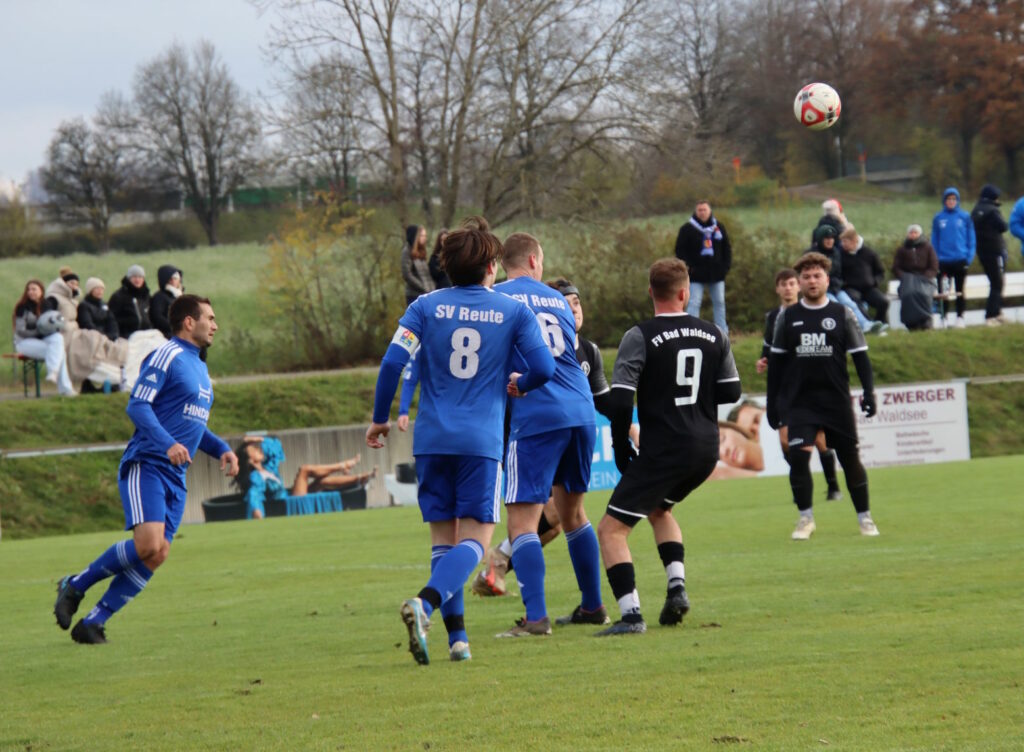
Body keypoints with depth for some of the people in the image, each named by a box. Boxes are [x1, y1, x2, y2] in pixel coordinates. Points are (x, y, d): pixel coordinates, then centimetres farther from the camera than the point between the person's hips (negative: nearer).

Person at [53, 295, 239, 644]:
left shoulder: (199, 369, 23)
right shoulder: (167, 356, -5)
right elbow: (138, 406, -15)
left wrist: (222, 449, 18)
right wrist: (168, 444, -28)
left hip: (174, 478, 8)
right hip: (145, 467, -8)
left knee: (157, 555, -5)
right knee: (148, 545, -23)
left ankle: (92, 623, -1)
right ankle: (75, 586, -4)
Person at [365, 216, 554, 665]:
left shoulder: (426, 307, 5)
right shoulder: (514, 312, 3)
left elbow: (393, 362, -5)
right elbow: (544, 368, -3)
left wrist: (379, 419, 6)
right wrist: (517, 385, 20)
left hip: (431, 439, 2)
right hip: (482, 441, -2)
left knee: (443, 538, 12)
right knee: (474, 540, -2)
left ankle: (456, 636, 5)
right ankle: (425, 602, -29)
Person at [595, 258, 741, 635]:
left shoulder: (640, 337, -10)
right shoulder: (714, 335, 5)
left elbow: (620, 401, -15)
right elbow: (730, 391, 12)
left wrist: (621, 448, -2)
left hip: (661, 450, -6)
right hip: (706, 449, 6)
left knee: (611, 530, 0)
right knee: (659, 509, 32)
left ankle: (631, 614, -15)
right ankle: (677, 586, 14)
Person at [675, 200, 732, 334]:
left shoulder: (718, 227, 9)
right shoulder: (687, 229, -4)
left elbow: (727, 248, 16)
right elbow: (680, 250, -3)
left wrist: (726, 266, 4)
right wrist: (687, 266, -14)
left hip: (716, 273, 4)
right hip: (696, 275, -4)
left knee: (719, 302, 10)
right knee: (694, 303, -9)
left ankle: (723, 332, 18)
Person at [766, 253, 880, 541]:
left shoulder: (843, 315, 3)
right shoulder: (787, 317, 6)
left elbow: (860, 356, 4)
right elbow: (776, 362, 10)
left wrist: (869, 392, -8)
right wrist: (772, 405, 7)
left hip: (836, 400, 0)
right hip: (799, 401, 0)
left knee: (850, 458, 4)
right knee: (798, 456, -14)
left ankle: (864, 517, 18)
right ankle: (805, 518, -1)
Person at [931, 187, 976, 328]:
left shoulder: (965, 217, 0)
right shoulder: (938, 218, 3)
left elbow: (971, 239, 2)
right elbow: (934, 241, 5)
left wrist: (969, 257, -7)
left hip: (960, 260, -1)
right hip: (943, 262, 1)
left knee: (960, 290, 7)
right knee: (942, 291, 2)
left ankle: (960, 318, 12)